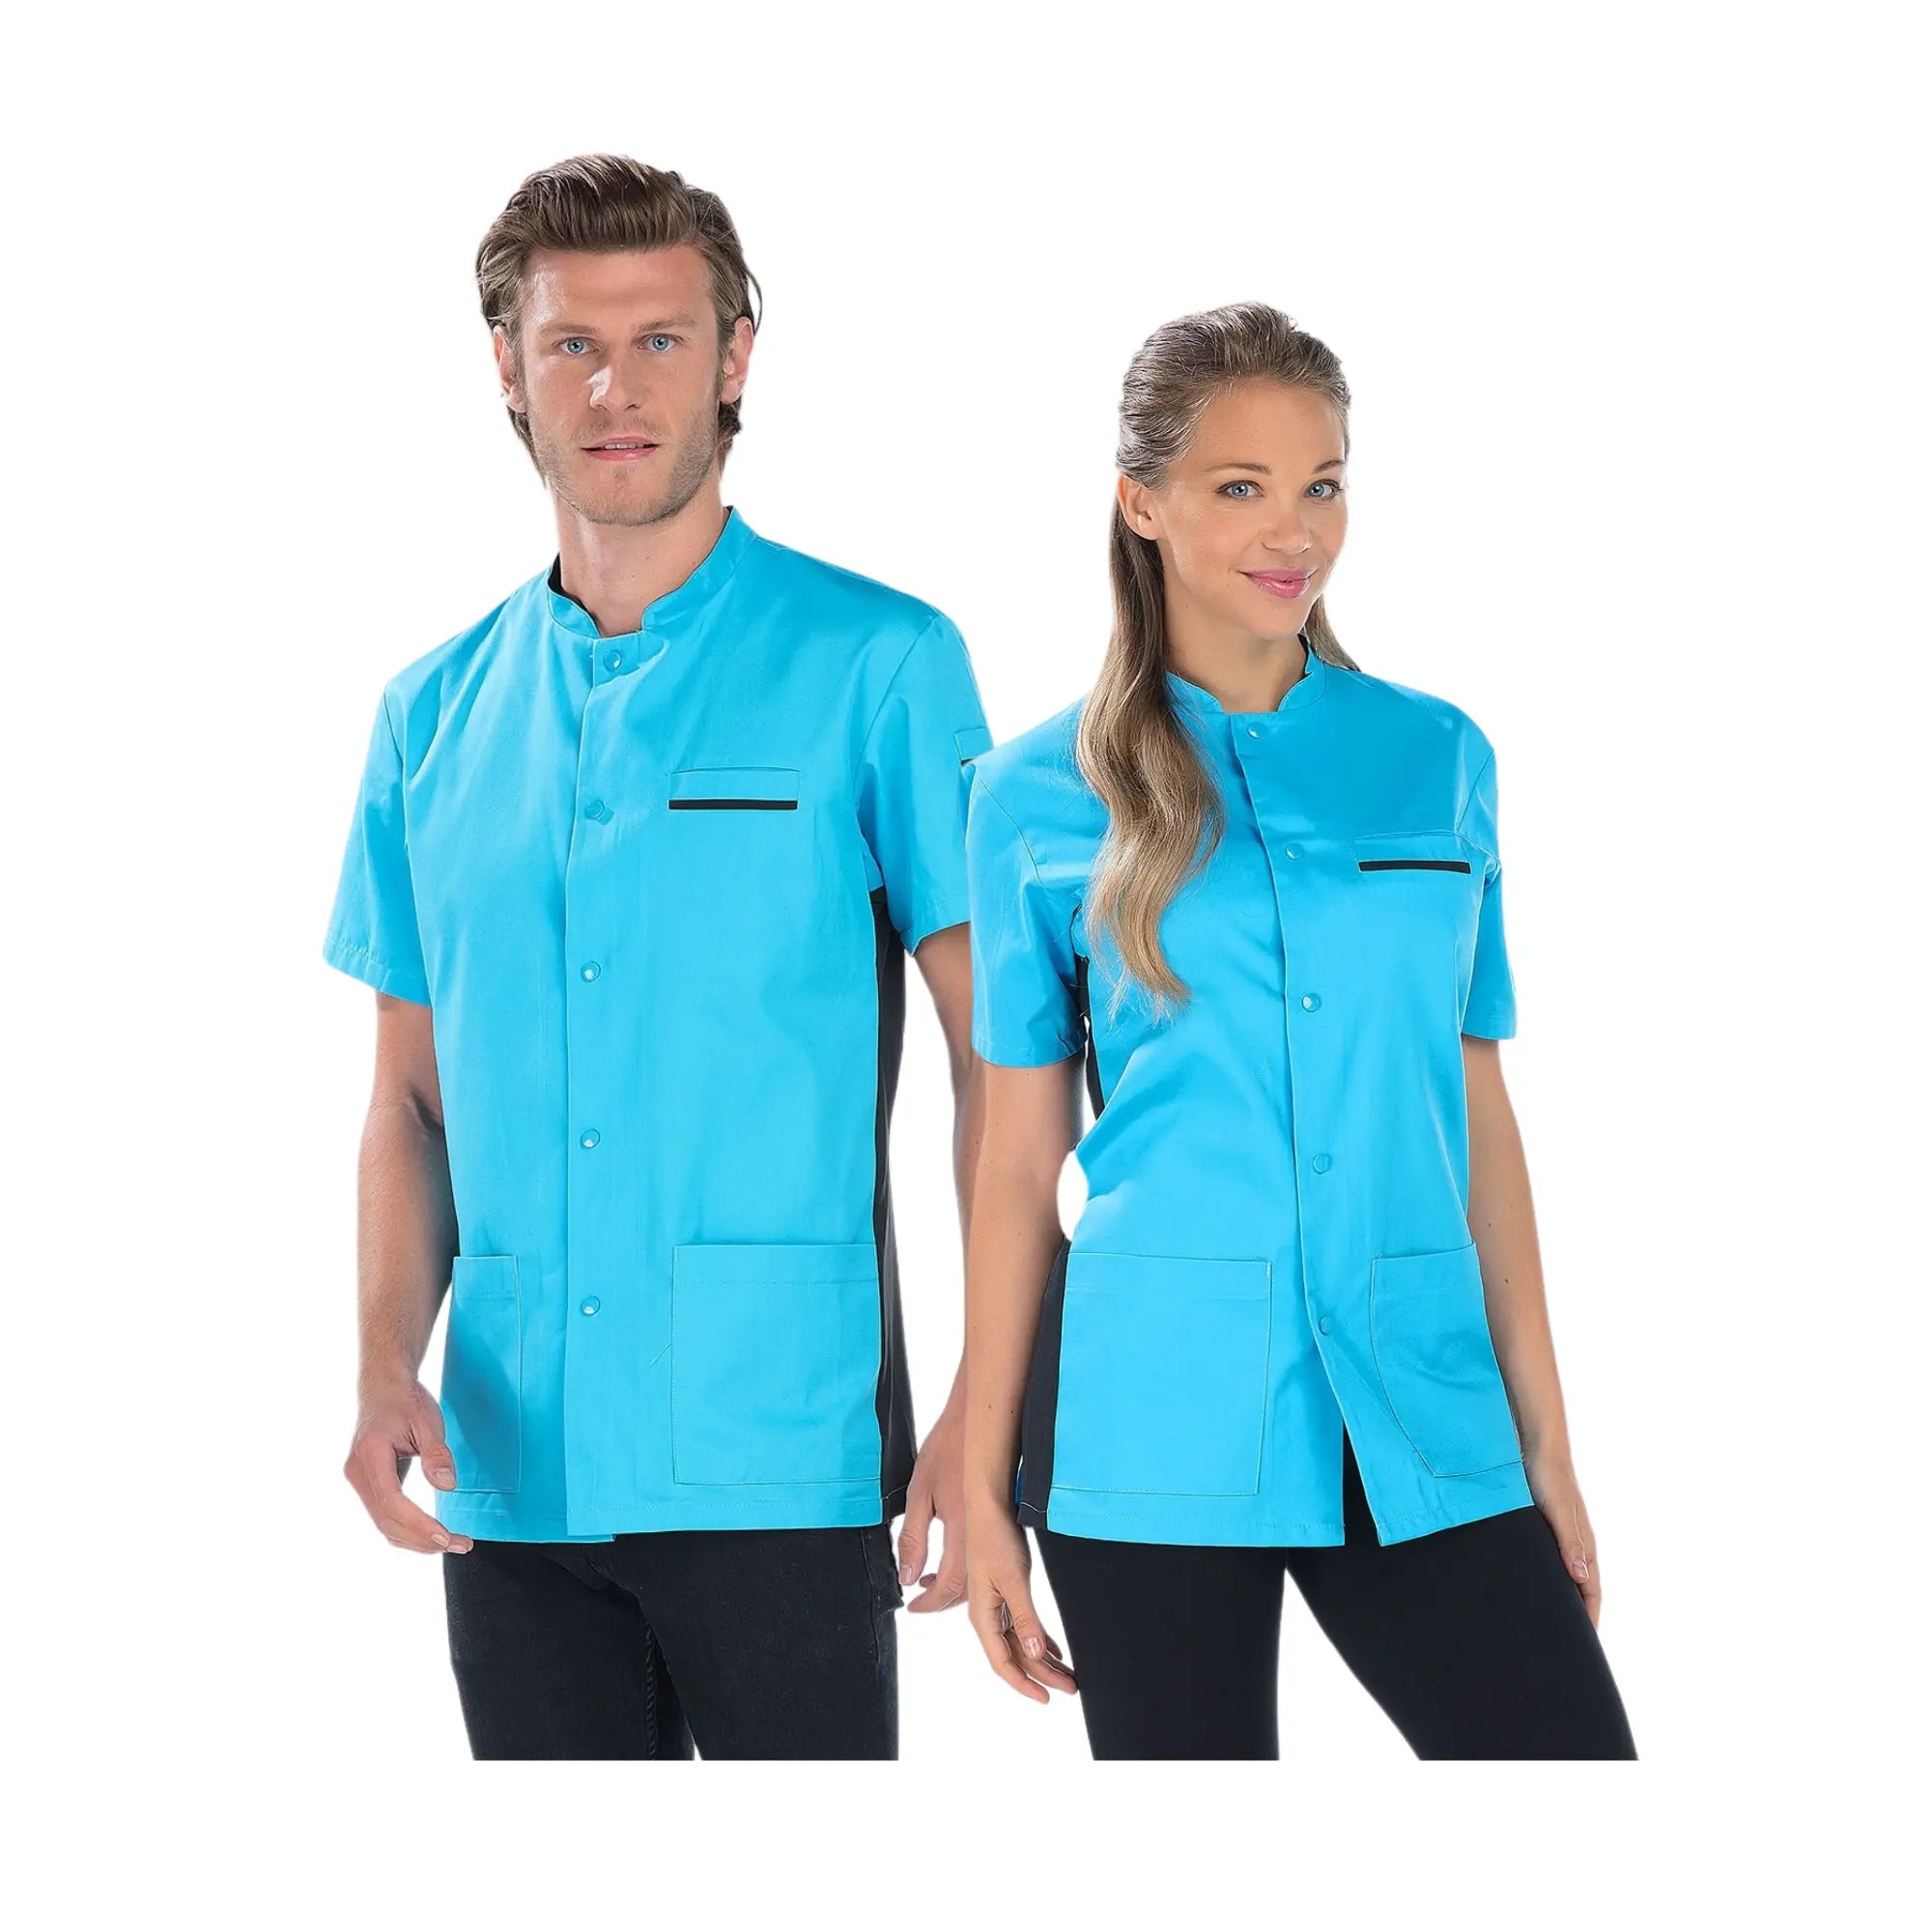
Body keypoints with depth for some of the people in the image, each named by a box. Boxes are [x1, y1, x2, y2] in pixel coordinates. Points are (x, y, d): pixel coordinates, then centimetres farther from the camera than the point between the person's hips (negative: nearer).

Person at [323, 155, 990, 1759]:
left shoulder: (877, 666, -1)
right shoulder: (436, 716, 12)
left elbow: (1002, 1057, -3)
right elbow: (413, 1098, 16)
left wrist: (993, 1403, -12)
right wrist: (389, 1365, -1)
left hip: (775, 1456, -4)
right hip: (512, 1469, 4)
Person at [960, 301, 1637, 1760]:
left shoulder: (1440, 759, 10)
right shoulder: (1042, 796, 3)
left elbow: (1478, 1115, 12)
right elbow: (1018, 1159, 4)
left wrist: (1544, 1433, 9)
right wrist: (984, 1486, 2)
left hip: (1417, 1414, 2)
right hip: (1154, 1411, -2)